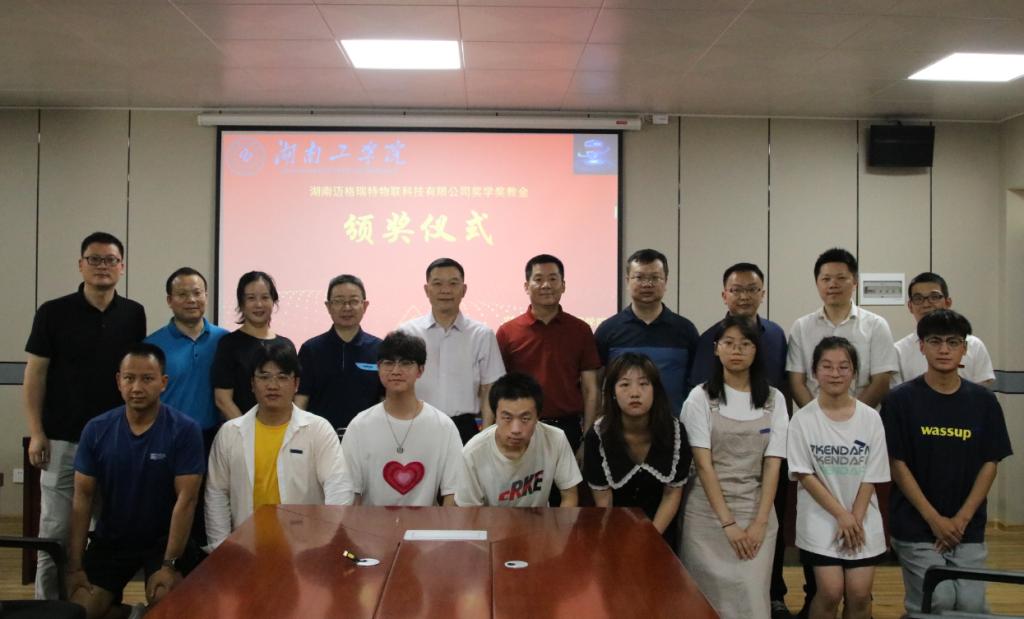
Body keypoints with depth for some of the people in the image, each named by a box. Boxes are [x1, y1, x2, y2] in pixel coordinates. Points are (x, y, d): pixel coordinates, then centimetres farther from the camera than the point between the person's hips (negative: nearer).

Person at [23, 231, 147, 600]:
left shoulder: (134, 315, 4)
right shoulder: (53, 312, -3)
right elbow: (35, 375, -2)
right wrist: (36, 433, -7)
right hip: (63, 440, -2)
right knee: (55, 532, 3)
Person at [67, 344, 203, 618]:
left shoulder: (185, 430, -15)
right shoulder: (96, 430, -5)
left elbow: (186, 499, -16)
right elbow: (83, 498, -3)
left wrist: (170, 565, -20)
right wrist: (75, 566, -8)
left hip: (164, 539, -3)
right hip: (110, 539, 3)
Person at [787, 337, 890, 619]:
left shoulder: (870, 418, -1)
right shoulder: (803, 419, -7)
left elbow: (870, 477, -1)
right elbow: (804, 475, -8)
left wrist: (855, 518, -9)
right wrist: (841, 515, -11)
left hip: (863, 521, 2)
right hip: (820, 520, -2)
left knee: (859, 594, -1)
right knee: (831, 591, -9)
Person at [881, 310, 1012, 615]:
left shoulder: (983, 401, 3)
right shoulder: (901, 399, -5)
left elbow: (989, 463, 4)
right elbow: (897, 464, -6)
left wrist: (962, 518, -6)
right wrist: (934, 518, -11)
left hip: (967, 527, 3)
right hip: (915, 525, -3)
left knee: (971, 604, -5)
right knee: (936, 601, -12)